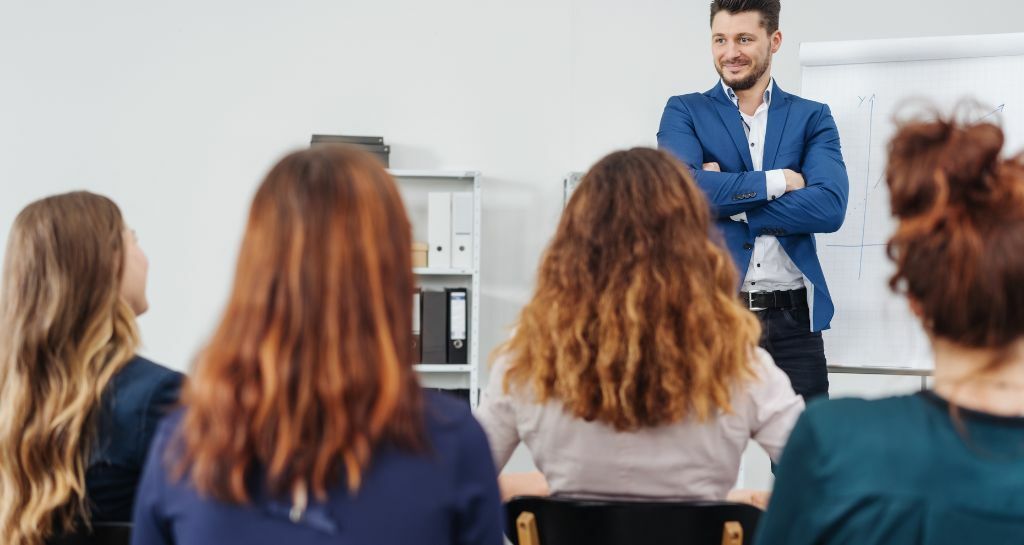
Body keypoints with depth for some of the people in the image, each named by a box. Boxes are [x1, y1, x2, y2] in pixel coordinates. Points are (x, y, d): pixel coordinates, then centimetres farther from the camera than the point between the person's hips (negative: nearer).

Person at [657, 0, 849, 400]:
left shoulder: (812, 117, 7)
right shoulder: (684, 112, 5)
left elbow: (830, 207, -9)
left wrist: (727, 203, -11)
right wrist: (779, 180, -8)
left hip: (792, 321, 1)